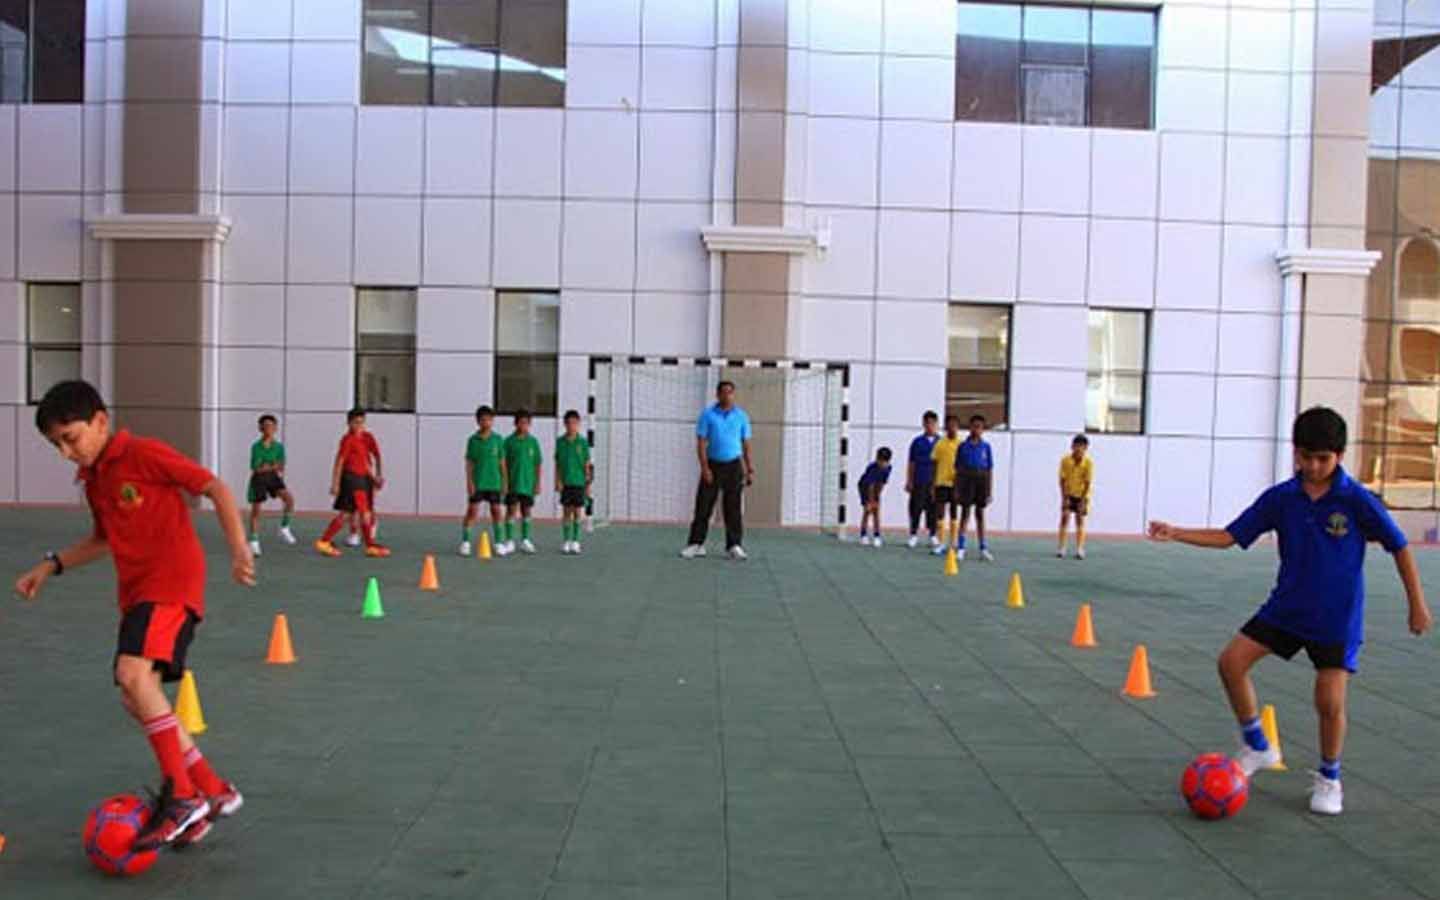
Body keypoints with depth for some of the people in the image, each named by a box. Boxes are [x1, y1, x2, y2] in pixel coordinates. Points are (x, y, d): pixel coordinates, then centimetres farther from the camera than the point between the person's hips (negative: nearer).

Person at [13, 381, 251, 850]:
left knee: (134, 674, -27)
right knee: (139, 700, 6)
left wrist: (238, 550, -20)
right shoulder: (92, 479, 15)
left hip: (172, 584, -9)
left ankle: (181, 795, -19)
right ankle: (214, 792, 16)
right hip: (136, 592, 9)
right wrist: (52, 565, 19)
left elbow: (216, 488, -11)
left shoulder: (145, 454, -9)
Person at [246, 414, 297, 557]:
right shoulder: (256, 447, -8)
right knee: (256, 510, 0)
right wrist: (272, 466, -18)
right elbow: (256, 468, -14)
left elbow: (281, 467, 0)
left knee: (289, 497, -24)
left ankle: (284, 528, -6)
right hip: (259, 479, -2)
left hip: (274, 477, 2)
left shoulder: (279, 446, 1)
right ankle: (254, 542, 14)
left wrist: (280, 472, -20)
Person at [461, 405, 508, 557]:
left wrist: (504, 482, 6)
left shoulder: (498, 439, 3)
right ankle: (465, 542, 8)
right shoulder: (473, 440, 0)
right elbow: (469, 463, 0)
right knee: (472, 512, -1)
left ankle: (498, 543, 14)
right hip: (477, 483, -1)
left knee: (497, 512, 4)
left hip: (494, 483, 1)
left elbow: (502, 462, 7)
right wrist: (469, 482, -7)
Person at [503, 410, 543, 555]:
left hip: (528, 483, 2)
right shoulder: (509, 441, -2)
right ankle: (509, 542, 5)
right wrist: (504, 482, -4)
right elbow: (504, 463, 0)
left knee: (526, 511, 9)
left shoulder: (533, 441, 4)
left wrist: (538, 482, 4)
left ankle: (525, 540, 19)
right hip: (512, 483, -2)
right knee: (511, 510, -1)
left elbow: (538, 464, 7)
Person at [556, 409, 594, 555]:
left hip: (579, 482, -1)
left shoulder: (583, 442, -1)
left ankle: (575, 541, 8)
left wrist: (588, 483, -1)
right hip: (565, 482, 1)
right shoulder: (560, 441, 3)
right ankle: (566, 542, 12)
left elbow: (587, 464, 1)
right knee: (567, 512, 6)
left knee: (578, 512, 0)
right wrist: (558, 480, -3)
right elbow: (557, 463, 5)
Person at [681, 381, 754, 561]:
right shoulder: (708, 415, 0)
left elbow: (746, 444, 8)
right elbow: (701, 443, -3)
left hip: (733, 466, 1)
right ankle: (696, 544, 6)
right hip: (712, 465, -1)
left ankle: (734, 546, 6)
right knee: (703, 505, -1)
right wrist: (704, 467, -11)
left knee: (733, 507, 1)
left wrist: (749, 469, 4)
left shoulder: (741, 416, 5)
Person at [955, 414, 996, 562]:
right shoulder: (963, 445, 0)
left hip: (981, 479, 1)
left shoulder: (986, 446, 3)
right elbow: (958, 468, 3)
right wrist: (956, 489, -1)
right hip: (966, 479, -1)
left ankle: (983, 549, 13)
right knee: (965, 513, 2)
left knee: (980, 514, 9)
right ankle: (960, 547, 6)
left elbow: (990, 470, 5)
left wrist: (990, 490, 2)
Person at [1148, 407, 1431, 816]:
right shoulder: (1281, 498, -5)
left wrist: (1417, 604, -1)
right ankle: (1258, 747, 13)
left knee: (1330, 702, -4)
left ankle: (1329, 779, 23)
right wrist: (1177, 533, -16)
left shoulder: (1358, 501, -14)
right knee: (1231, 661, -7)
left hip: (1337, 618, -3)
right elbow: (1229, 536, -4)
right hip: (1286, 607, 4)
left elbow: (1399, 547, -3)